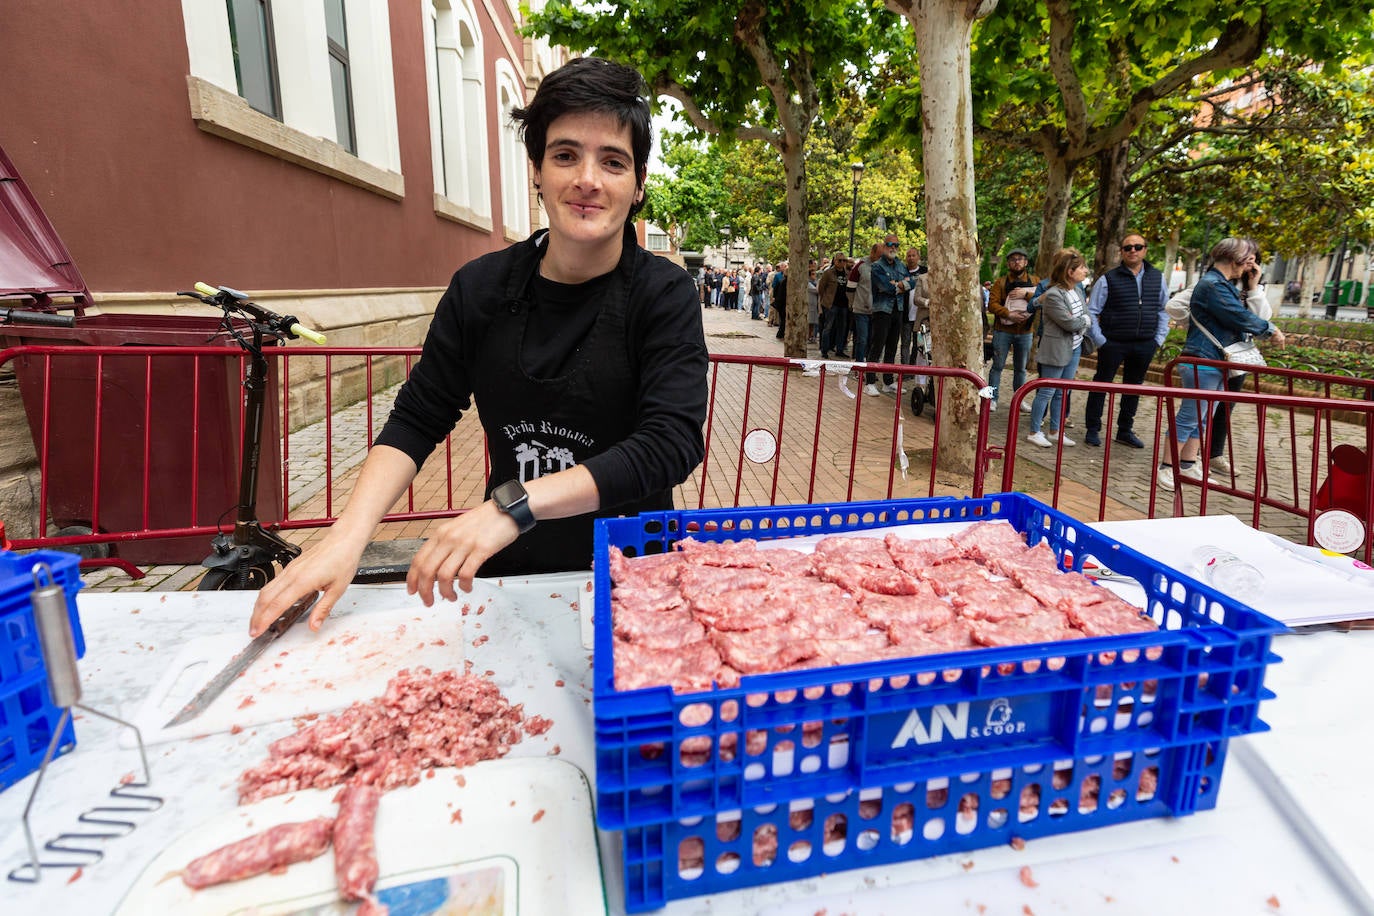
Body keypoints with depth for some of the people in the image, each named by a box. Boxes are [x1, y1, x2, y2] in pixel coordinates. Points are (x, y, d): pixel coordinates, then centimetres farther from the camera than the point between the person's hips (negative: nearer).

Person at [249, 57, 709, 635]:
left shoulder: (662, 294, -10)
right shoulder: (480, 287, -1)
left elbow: (672, 442, -22)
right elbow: (417, 420, 2)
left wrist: (515, 502, -30)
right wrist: (349, 534, -14)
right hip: (506, 573, 2)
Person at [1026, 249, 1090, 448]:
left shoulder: (1078, 290, 8)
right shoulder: (1053, 295, -19)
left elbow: (1086, 315, 13)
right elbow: (1069, 323, -21)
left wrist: (1079, 322, -5)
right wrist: (1085, 321, -4)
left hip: (1074, 349, 8)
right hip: (1056, 350, -8)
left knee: (1062, 393, 13)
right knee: (1047, 392, -1)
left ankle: (1055, 432, 22)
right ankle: (1034, 432, 9)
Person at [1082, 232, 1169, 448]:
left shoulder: (1157, 278, 7)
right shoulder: (1109, 279, -5)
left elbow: (1164, 309, 14)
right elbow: (1091, 312, -3)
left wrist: (1159, 338, 6)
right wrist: (1099, 340, -9)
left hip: (1145, 345, 4)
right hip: (1113, 343, -4)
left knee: (1134, 387, 13)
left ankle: (1125, 430, 25)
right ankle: (1092, 429, 13)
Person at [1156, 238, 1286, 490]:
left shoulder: (1221, 284, 18)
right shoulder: (1213, 285, -16)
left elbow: (1240, 316, 16)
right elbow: (1242, 318, -17)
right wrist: (1271, 330, -5)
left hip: (1213, 363, 11)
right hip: (1202, 363, -11)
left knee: (1202, 417, 13)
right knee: (1189, 417, -7)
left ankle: (1188, 465, 20)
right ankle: (1167, 468, -1)